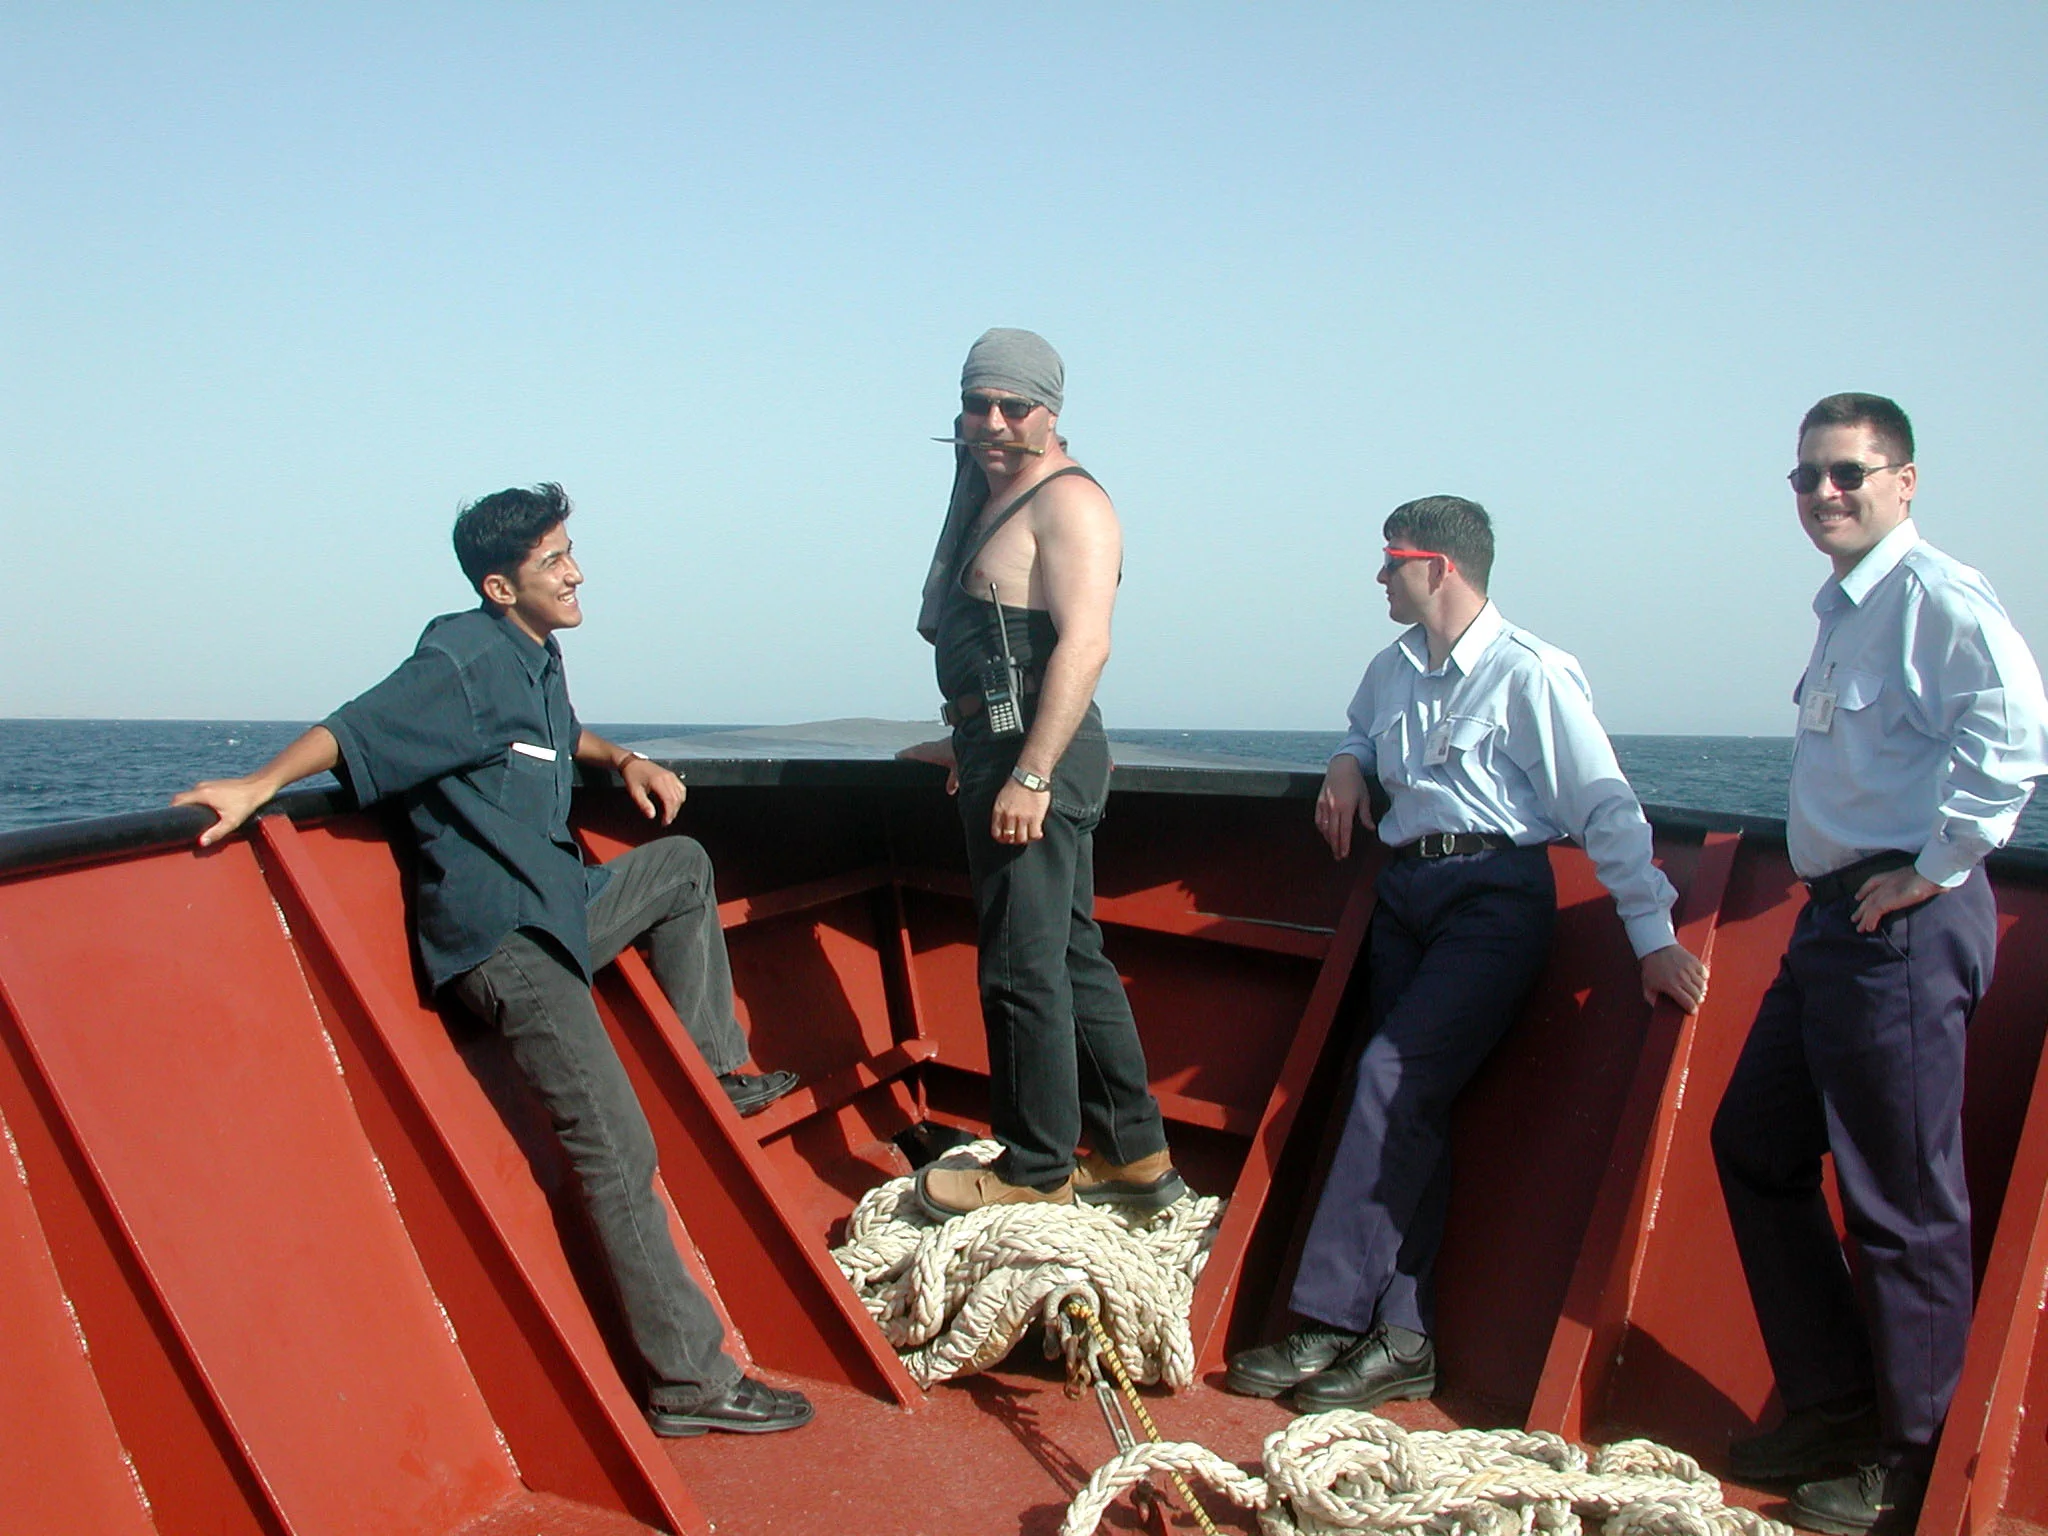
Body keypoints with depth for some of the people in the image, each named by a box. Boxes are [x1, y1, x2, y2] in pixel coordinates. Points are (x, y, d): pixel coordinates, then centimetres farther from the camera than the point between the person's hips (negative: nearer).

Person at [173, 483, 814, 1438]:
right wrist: (258, 786, -33)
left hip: (561, 906, 10)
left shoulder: (537, 659, 14)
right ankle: (690, 1381, -8)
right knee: (616, 1151, -13)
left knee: (682, 865, 29)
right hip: (504, 937, -10)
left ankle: (716, 1070, 28)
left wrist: (623, 761, 16)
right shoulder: (463, 661, -12)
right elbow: (354, 729, -21)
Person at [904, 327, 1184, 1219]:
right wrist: (969, 744, 23)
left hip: (1038, 755, -11)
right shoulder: (988, 502, 18)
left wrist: (1029, 775, -27)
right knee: (1071, 958, 14)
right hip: (1003, 755, 11)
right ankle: (1134, 1154, 24)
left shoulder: (1067, 502, -12)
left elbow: (1083, 644, -22)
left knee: (1023, 969, -5)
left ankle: (1038, 1173, 7)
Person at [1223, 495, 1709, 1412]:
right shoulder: (1392, 671, 14)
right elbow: (1361, 736, 36)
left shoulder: (1529, 674, -9)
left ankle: (1330, 1322, -15)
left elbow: (1606, 808, -12)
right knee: (1414, 1106, 2)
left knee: (1392, 1076, -19)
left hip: (1495, 895, -7)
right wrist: (1347, 764, 11)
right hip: (1406, 889, 7)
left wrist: (1654, 937, -17)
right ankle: (1403, 1339, 5)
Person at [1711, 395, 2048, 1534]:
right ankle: (1833, 1410, 29)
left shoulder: (1938, 596, -13)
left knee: (1903, 1201, 0)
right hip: (1835, 917, 10)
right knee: (1755, 1146, 16)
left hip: (1903, 926, -10)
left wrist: (1935, 868, -21)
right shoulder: (1846, 608, 17)